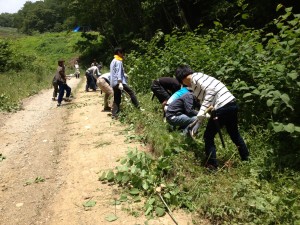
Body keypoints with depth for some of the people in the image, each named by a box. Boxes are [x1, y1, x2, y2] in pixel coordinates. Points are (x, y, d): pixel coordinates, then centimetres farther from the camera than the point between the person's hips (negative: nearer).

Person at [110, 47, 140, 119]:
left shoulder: (113, 61, 24)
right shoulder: (118, 61, -5)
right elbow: (118, 73, -16)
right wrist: (120, 83, -24)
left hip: (114, 83, 9)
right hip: (118, 82, -9)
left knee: (116, 100, 8)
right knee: (131, 92, -9)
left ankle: (114, 114, 4)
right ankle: (138, 107, -13)